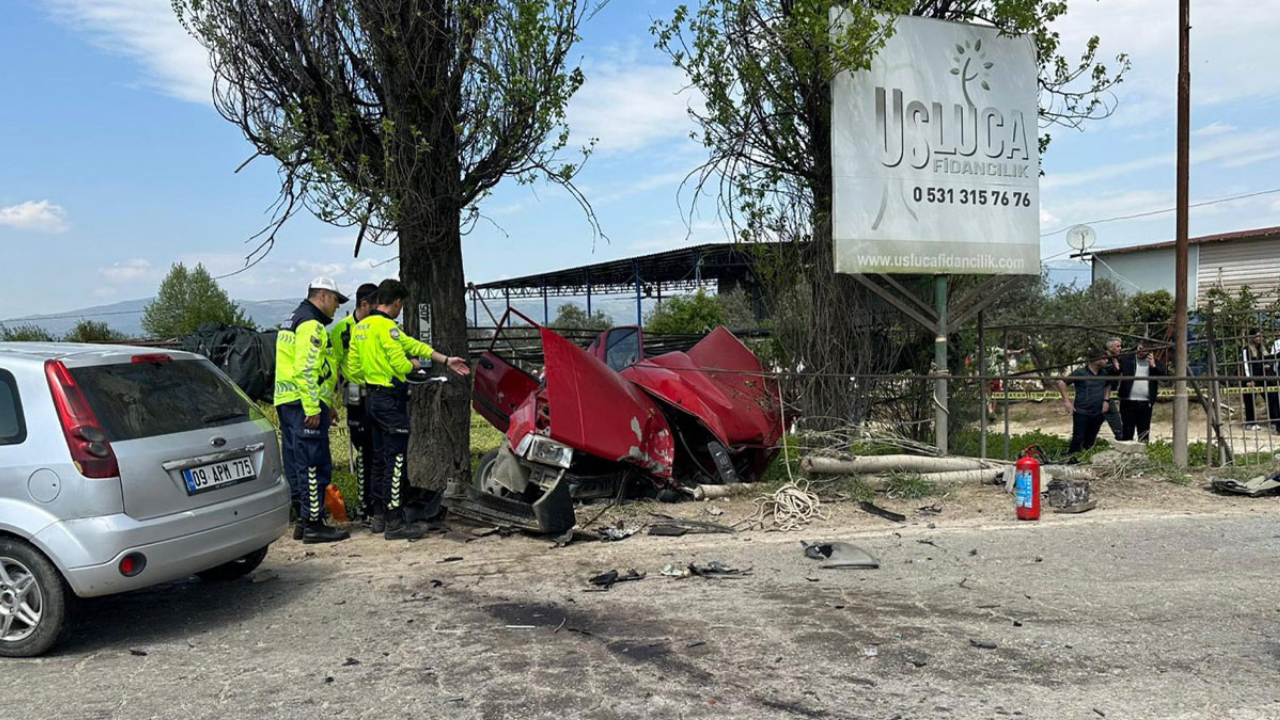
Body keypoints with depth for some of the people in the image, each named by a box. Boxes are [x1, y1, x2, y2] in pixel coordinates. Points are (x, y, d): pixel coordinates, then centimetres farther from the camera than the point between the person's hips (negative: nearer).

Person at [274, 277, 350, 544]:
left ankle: (303, 521, 21)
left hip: (287, 402, 11)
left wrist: (326, 405, 27)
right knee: (315, 466, -7)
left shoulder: (295, 321, 24)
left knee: (297, 465, 14)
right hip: (305, 404, -11)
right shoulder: (311, 324, -10)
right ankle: (313, 525, -4)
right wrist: (313, 409, -22)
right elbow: (306, 369, -20)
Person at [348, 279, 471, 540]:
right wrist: (415, 364, 2)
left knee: (380, 458, 17)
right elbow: (401, 365, -23)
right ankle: (394, 523, -3)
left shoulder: (361, 326, 13)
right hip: (391, 399, -10)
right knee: (396, 461, -6)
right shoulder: (387, 327, -17)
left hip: (373, 398, 10)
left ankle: (379, 514, 25)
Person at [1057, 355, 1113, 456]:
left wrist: (1106, 400, 13)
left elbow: (1108, 385, 28)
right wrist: (1066, 401, -11)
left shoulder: (1105, 373, 7)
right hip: (1081, 413, -5)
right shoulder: (1080, 373, -10)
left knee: (1090, 441, 9)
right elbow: (1061, 382, -9)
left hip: (1097, 414, 5)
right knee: (1078, 439, -7)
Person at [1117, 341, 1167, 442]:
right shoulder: (1127, 359, 2)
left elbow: (1165, 375, 2)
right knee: (1127, 431, 0)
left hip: (1145, 403, 2)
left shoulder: (1153, 361, 9)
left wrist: (1154, 366, -11)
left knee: (1144, 432, 9)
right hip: (1128, 402, -2)